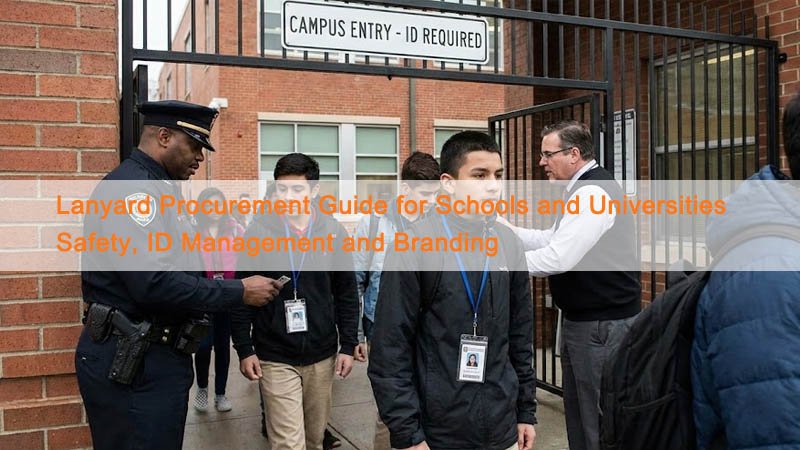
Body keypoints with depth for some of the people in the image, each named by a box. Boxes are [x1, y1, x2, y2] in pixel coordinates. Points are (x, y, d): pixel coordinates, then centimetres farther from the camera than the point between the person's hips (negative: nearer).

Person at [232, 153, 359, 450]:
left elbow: (347, 293, 4)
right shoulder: (258, 232, -6)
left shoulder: (333, 232, -2)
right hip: (275, 357, -2)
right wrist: (244, 349, -4)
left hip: (321, 355, 2)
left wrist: (348, 345, 1)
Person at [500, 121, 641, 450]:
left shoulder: (594, 192, -20)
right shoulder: (581, 191, 13)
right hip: (581, 321, 10)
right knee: (578, 415, 20)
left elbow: (559, 258, -26)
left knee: (599, 422, 2)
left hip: (602, 325, -10)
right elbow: (553, 239, 16)